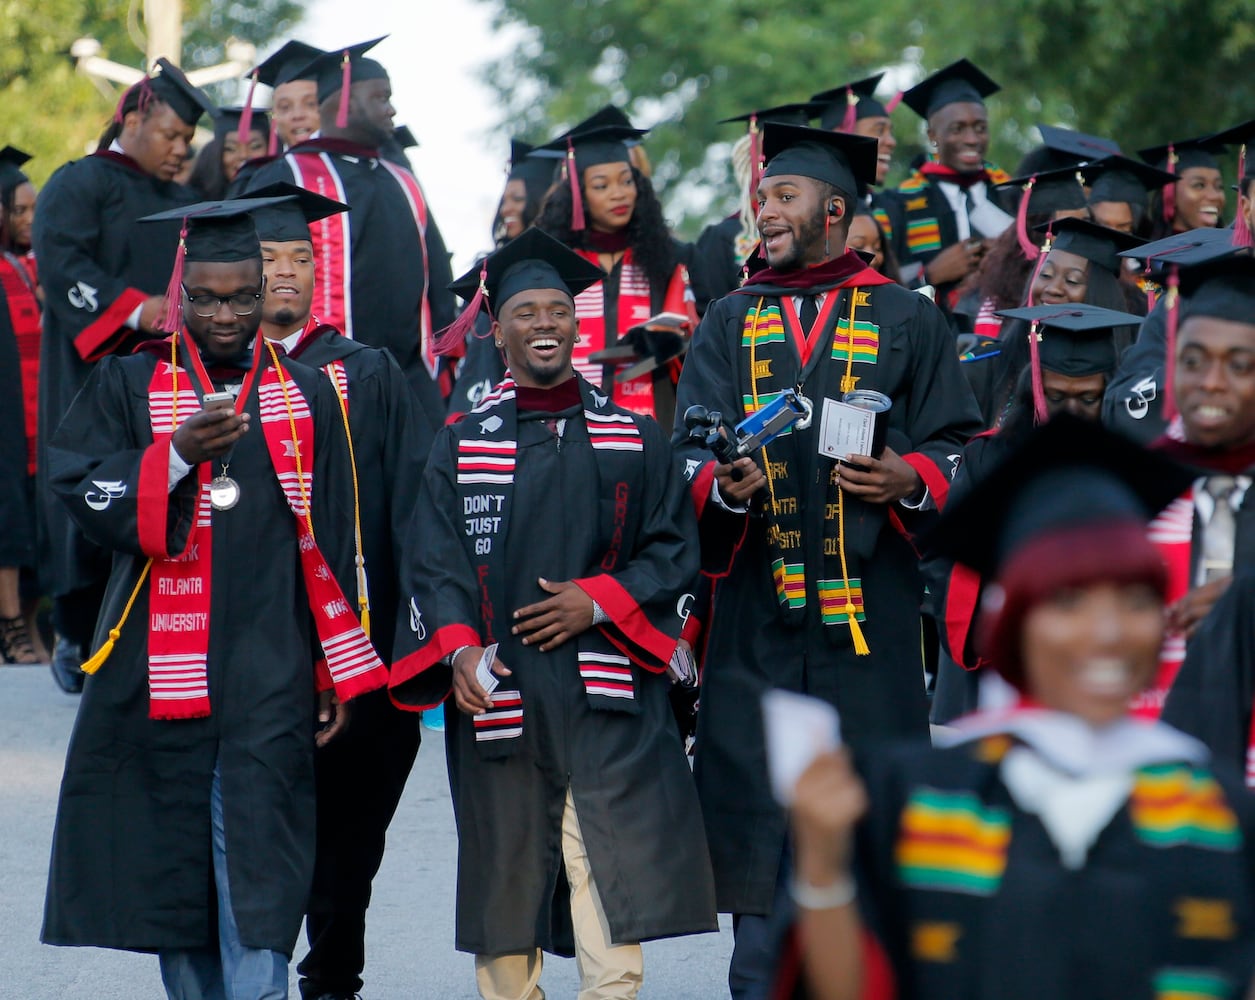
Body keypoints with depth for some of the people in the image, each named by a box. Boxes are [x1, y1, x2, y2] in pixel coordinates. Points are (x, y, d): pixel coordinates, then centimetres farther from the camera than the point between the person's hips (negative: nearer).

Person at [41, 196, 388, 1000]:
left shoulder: (307, 396, 8)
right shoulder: (130, 385, 7)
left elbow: (332, 545, 8)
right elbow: (81, 492, -5)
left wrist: (339, 672, 4)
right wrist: (178, 455, -19)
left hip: (269, 682, -1)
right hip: (160, 677, 1)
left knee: (258, 866, -8)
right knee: (175, 864, 6)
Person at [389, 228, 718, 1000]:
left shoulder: (635, 439, 11)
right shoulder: (463, 445, 9)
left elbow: (676, 550, 8)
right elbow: (435, 562, 1)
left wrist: (600, 601, -9)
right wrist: (458, 648, -17)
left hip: (607, 700, 0)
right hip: (499, 697, 1)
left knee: (613, 872, -10)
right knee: (506, 871, 4)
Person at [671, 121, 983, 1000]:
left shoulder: (907, 321, 8)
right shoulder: (730, 323, 14)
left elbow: (959, 448, 5)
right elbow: (690, 450, 5)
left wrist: (910, 481, -16)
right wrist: (724, 484, -18)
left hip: (871, 600, -1)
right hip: (758, 605, 2)